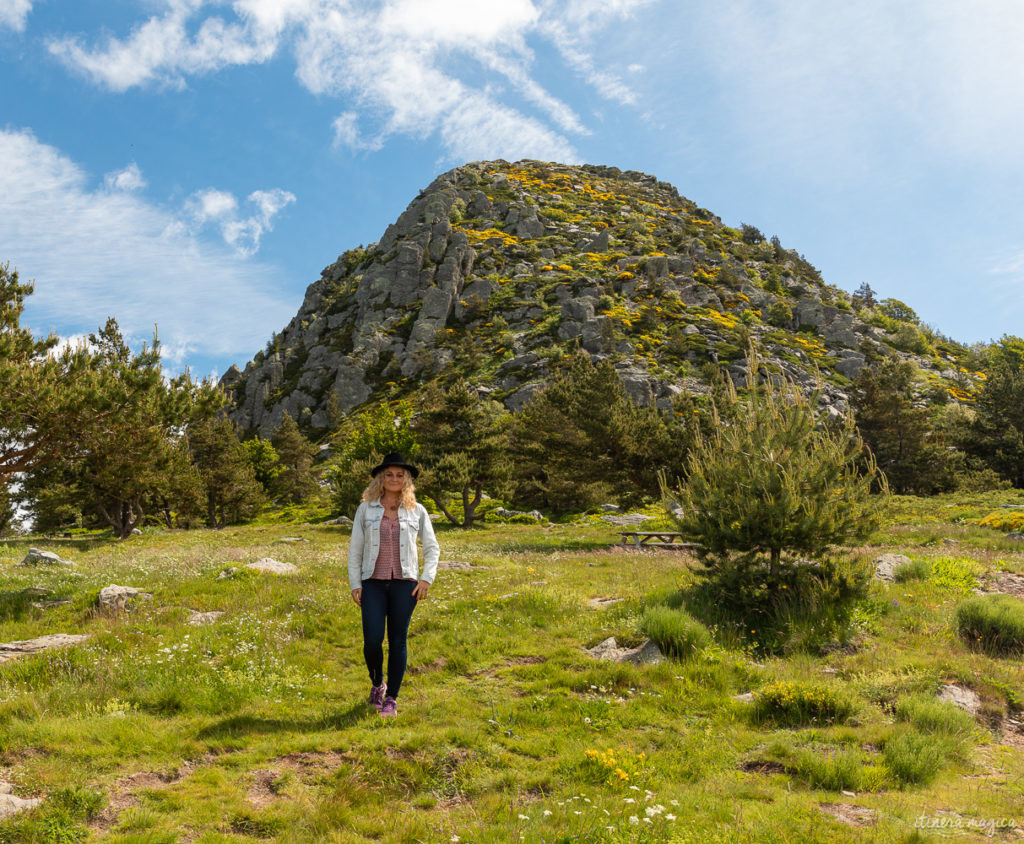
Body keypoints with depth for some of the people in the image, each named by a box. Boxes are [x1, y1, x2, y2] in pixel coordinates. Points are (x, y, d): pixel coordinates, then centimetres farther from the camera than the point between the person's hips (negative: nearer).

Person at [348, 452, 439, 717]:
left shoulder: (417, 511, 6)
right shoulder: (366, 509, 5)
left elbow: (432, 548, 10)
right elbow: (355, 549, 7)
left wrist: (427, 578, -2)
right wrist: (355, 584, 1)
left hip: (405, 583, 0)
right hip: (373, 582, 0)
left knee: (397, 641, 3)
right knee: (372, 640, -8)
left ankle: (391, 698, 17)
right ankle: (377, 683, 22)